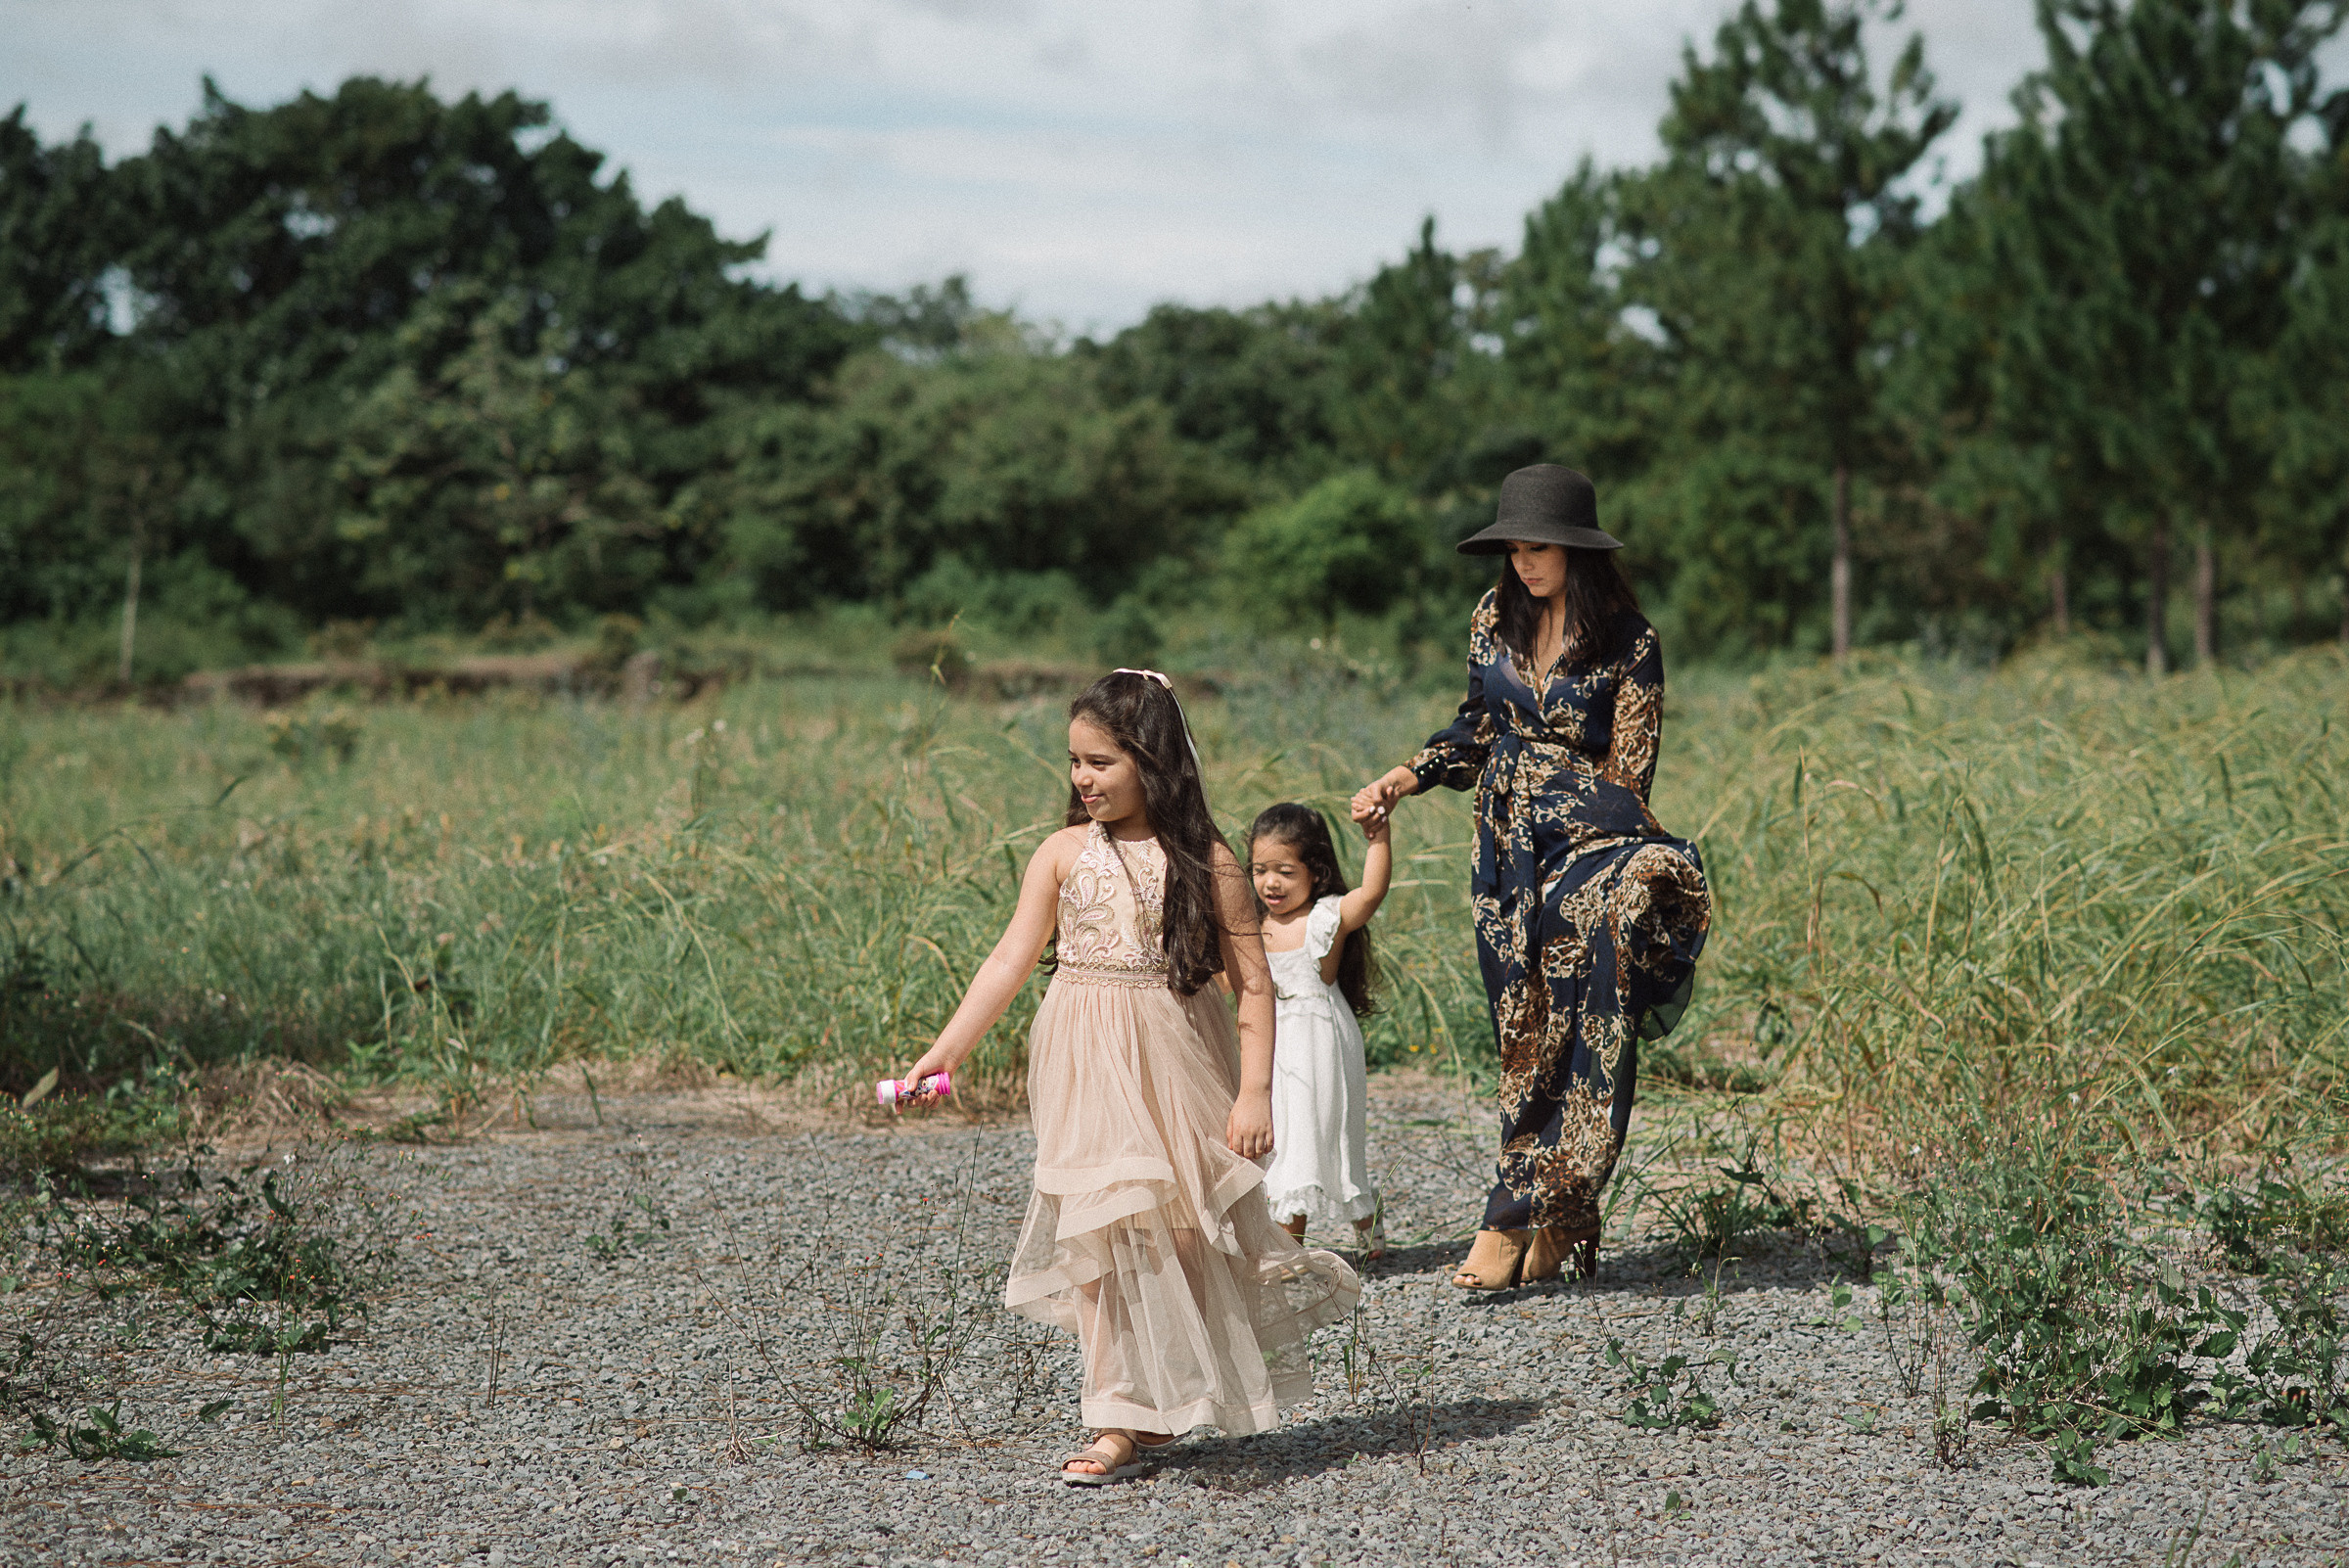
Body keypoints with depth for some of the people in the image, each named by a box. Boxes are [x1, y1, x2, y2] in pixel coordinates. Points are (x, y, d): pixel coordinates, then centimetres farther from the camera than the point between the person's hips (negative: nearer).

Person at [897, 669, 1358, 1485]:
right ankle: (1121, 1423, 8)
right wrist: (942, 1053, -5)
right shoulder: (1064, 854, 2)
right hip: (1086, 1069, 2)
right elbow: (1011, 961, 2)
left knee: (1184, 1235, 3)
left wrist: (1255, 1091, -10)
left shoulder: (1204, 860, -4)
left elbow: (1252, 982, -3)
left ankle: (1172, 1401, 22)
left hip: (1175, 1064, -1)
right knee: (1102, 1238, -1)